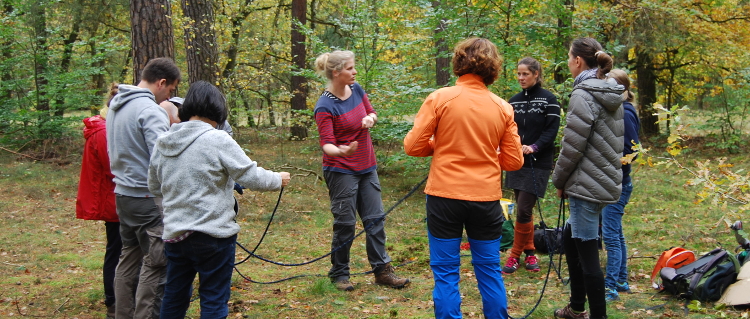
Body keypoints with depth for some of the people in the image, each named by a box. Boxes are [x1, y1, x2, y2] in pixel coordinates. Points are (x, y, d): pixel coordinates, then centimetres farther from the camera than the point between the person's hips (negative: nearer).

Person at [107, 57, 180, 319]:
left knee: (130, 255, 16)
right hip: (148, 198, -9)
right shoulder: (151, 111, -18)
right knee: (155, 264, -4)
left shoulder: (115, 106, 11)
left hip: (123, 193, 9)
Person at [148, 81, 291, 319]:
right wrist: (278, 179, 7)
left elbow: (154, 187, 17)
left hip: (174, 234, 6)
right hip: (213, 234, -6)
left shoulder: (162, 143, 5)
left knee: (174, 298, 17)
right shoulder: (217, 140, -13)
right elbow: (252, 176, -11)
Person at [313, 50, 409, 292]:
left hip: (367, 167, 7)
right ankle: (339, 274, 14)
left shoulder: (356, 89, 2)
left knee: (375, 218, 8)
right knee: (345, 222, -1)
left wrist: (370, 119, -8)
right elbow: (326, 144, -22)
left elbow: (371, 113, 16)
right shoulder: (325, 106, -18)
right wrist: (341, 151, -44)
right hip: (341, 170, -7)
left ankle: (382, 270, 16)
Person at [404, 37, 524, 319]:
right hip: (486, 199, 3)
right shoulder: (503, 108, 1)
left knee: (446, 272, 6)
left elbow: (413, 146, -7)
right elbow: (513, 161, 3)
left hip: (445, 196, -2)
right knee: (489, 271, 14)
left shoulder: (440, 98, -7)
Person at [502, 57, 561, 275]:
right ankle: (529, 253, 23)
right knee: (524, 210, 10)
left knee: (523, 211, -9)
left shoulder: (549, 100, -5)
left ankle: (515, 255, 4)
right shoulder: (514, 101, 11)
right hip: (517, 162, 5)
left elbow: (551, 131, -10)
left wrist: (534, 147, -24)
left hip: (538, 163, -5)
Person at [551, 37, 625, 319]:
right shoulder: (611, 95, 11)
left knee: (587, 253, -3)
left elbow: (572, 146, -17)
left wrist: (559, 181, -1)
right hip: (606, 180, 10)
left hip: (587, 185, -10)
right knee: (570, 240, 21)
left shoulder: (583, 95, -15)